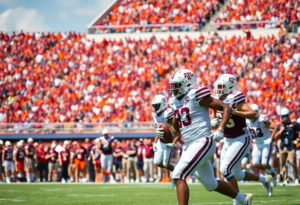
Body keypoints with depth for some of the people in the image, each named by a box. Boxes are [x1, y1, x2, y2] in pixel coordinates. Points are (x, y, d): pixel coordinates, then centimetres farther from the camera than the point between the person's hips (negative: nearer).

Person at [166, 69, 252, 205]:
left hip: (202, 143, -9)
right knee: (211, 184, 19)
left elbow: (226, 108, -11)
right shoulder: (175, 102, 14)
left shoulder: (196, 96, -11)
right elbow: (176, 130, 24)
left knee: (178, 176, -19)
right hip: (189, 146, 9)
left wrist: (220, 130, -21)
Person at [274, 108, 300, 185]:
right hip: (282, 146, 4)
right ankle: (285, 179, 13)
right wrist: (281, 131, -5)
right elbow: (276, 138, 7)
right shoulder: (280, 126, 10)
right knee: (282, 163, 3)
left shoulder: (294, 124, -2)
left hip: (291, 146, -4)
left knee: (292, 162, -12)